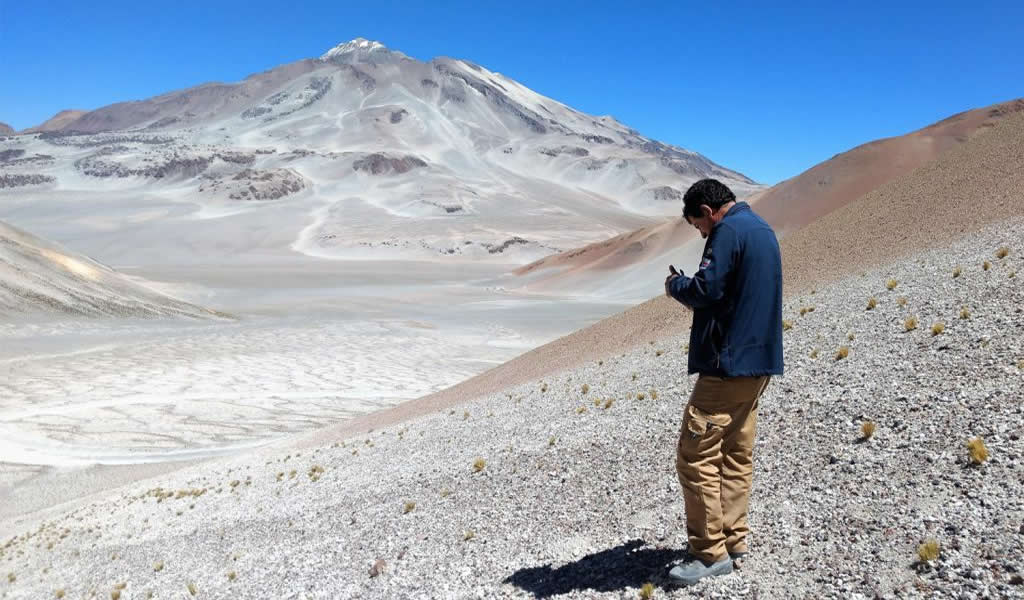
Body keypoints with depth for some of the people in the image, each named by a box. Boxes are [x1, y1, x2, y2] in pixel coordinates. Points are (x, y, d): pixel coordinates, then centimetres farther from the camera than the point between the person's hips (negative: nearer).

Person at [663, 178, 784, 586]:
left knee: (695, 456, -6)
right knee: (737, 454, 14)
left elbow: (707, 288, -21)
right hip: (759, 361, 10)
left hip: (727, 362, -10)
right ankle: (733, 540, 19)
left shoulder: (729, 230, -13)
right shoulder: (762, 229, 17)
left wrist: (676, 285, -2)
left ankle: (710, 553, -1)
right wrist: (691, 291, 13)